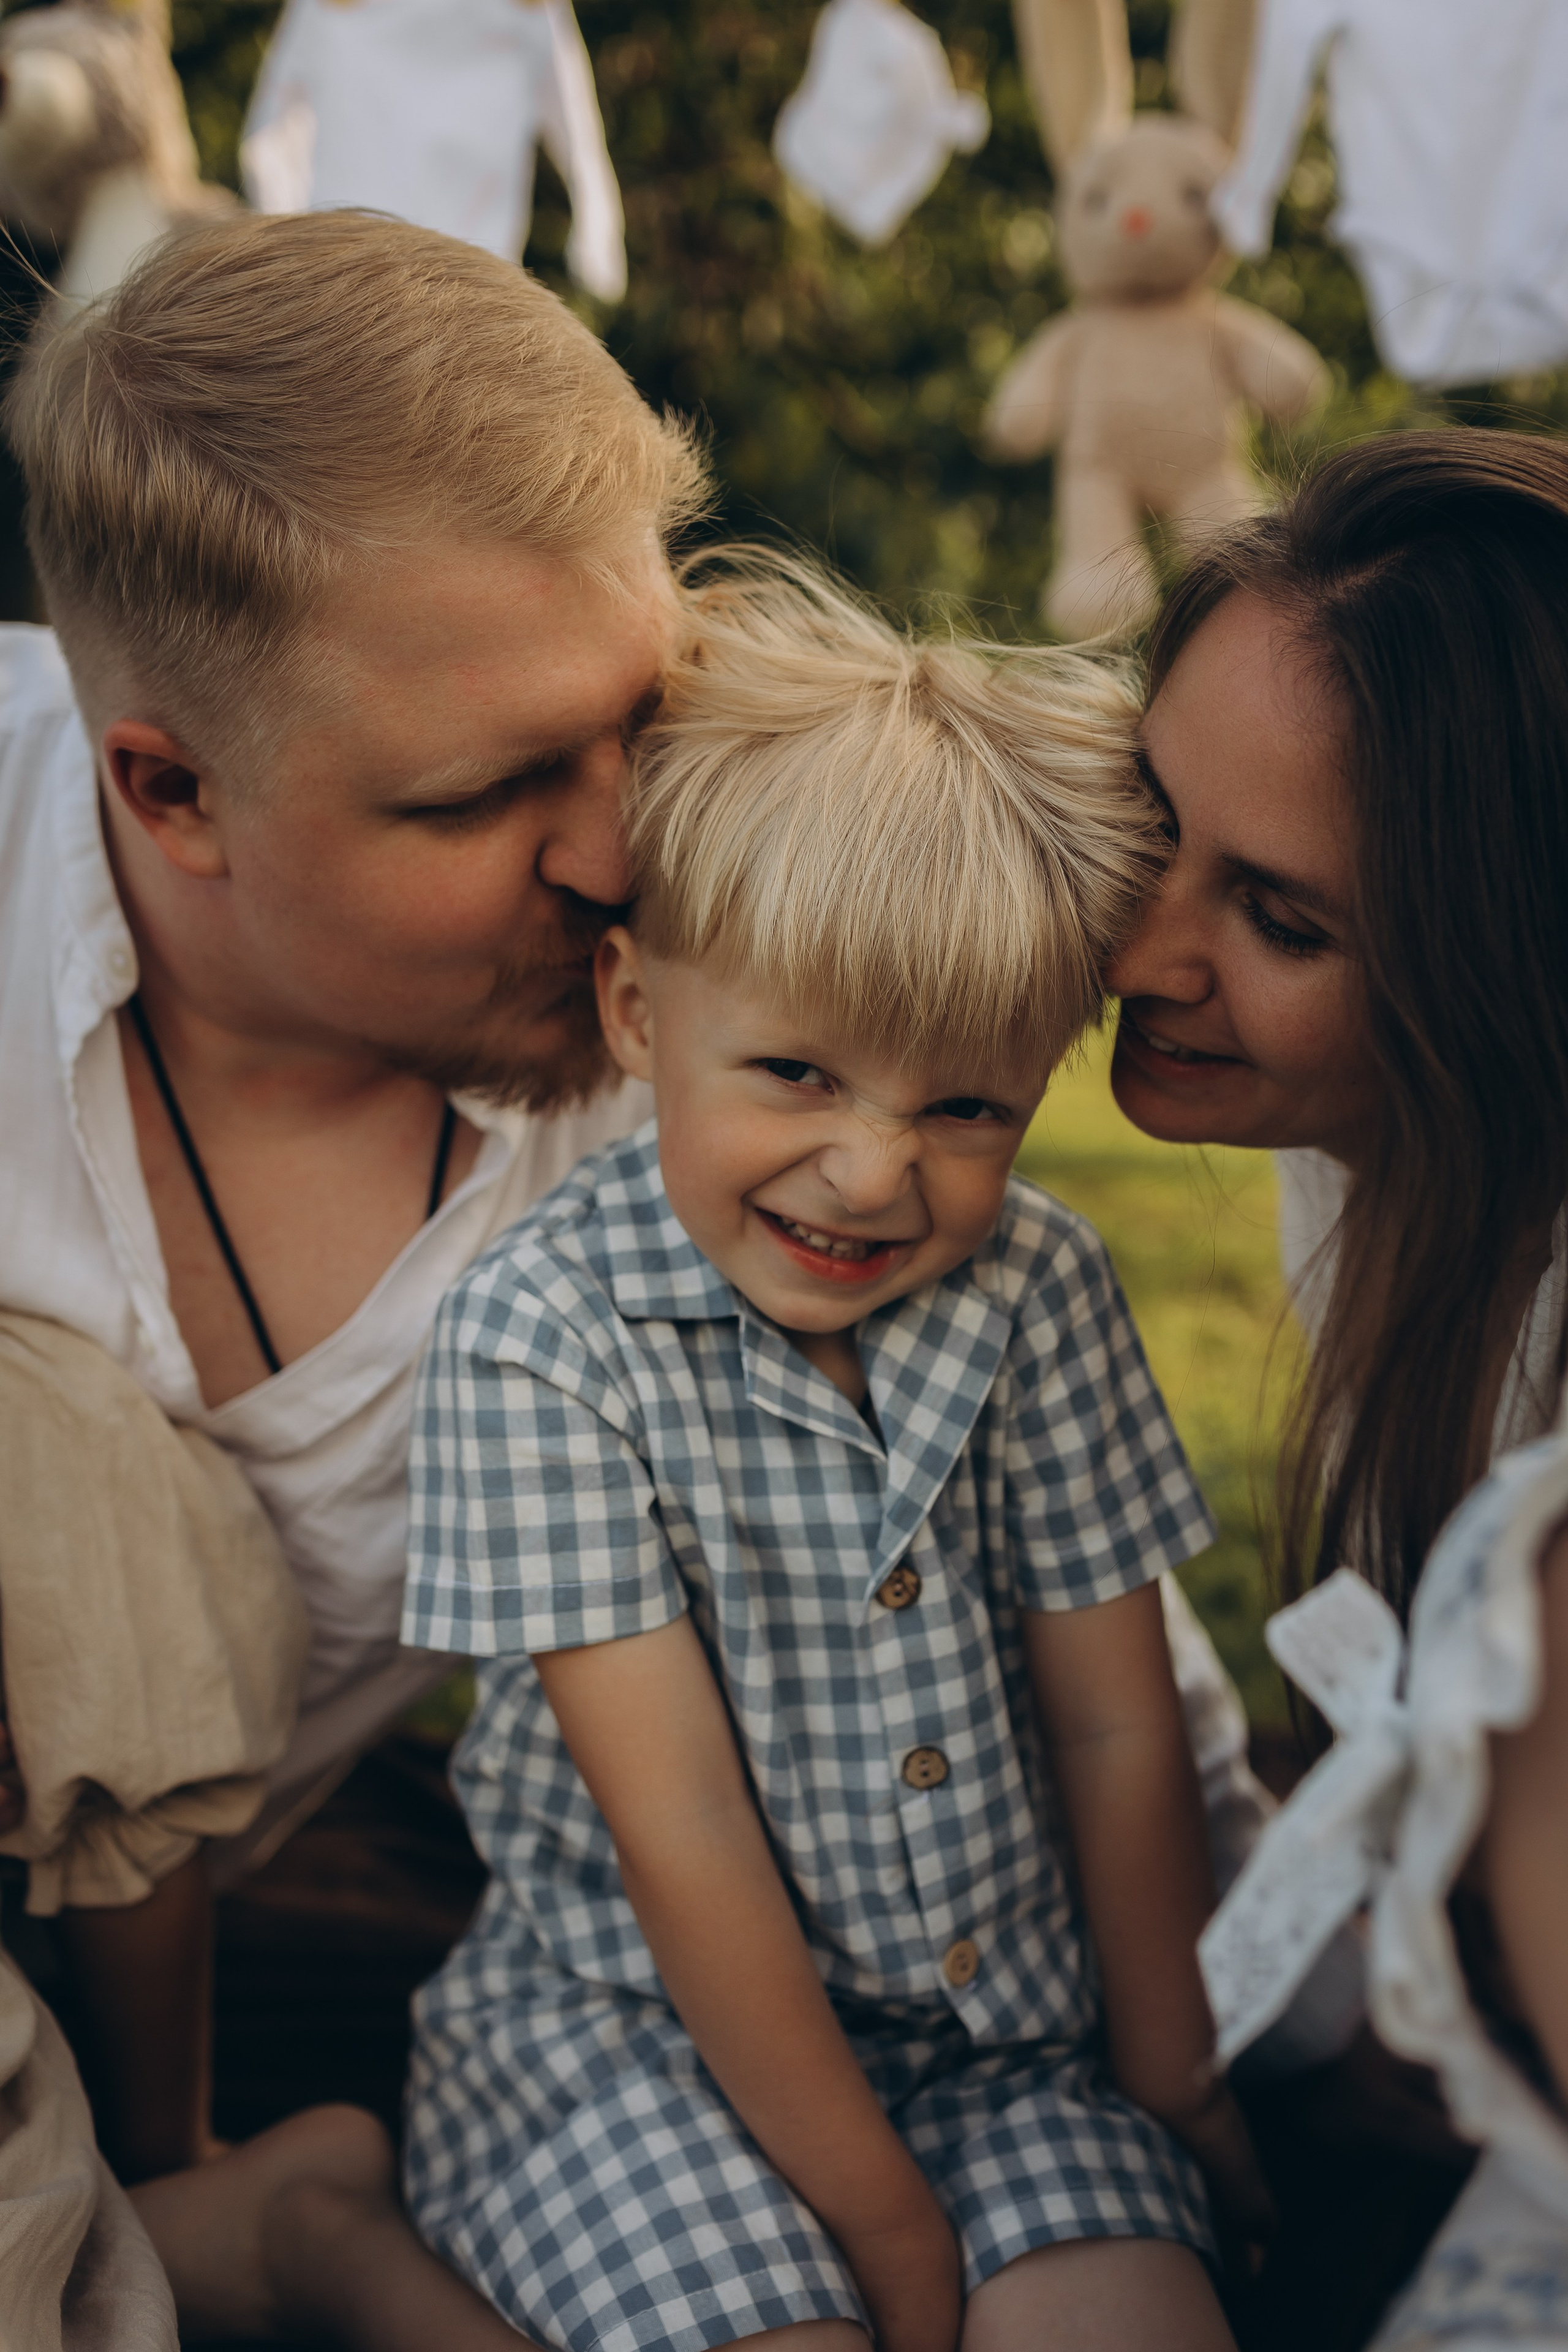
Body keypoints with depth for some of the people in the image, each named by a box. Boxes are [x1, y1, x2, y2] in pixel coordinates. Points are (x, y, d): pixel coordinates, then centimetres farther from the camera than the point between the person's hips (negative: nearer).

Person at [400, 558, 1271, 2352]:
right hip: (630, 2024, -3)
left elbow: (1117, 1734, 0)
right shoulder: (539, 1334, -19)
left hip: (1009, 2023, 3)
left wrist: (1173, 2084, 3)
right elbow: (679, 1832, -18)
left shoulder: (1038, 1290, -7)